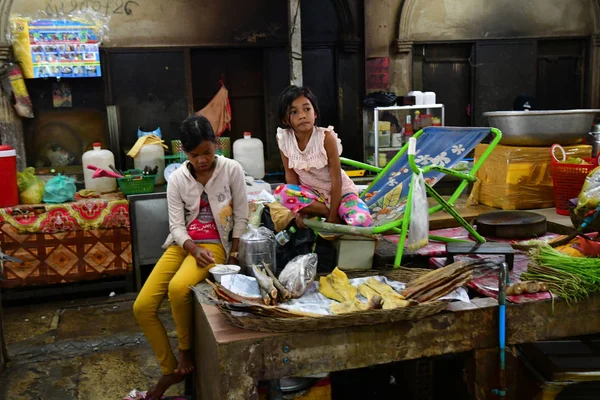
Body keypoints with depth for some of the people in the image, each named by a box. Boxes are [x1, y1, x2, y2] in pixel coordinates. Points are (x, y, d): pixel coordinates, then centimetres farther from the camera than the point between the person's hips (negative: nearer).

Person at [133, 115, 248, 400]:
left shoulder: (232, 170, -6)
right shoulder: (177, 179, 0)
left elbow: (241, 216, -1)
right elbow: (176, 226, -3)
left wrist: (234, 254, -6)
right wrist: (193, 248, -22)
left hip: (214, 245, -4)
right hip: (182, 244, 4)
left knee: (178, 288, -34)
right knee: (142, 307, -10)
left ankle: (186, 351, -6)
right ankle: (170, 369, 9)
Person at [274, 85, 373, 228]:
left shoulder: (326, 137, -22)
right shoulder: (283, 139, -13)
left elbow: (336, 179, -19)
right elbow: (290, 173, -4)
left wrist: (332, 217, -19)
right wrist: (300, 208, -13)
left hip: (339, 192, -4)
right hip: (311, 193, 4)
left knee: (361, 221, -31)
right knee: (281, 193, -27)